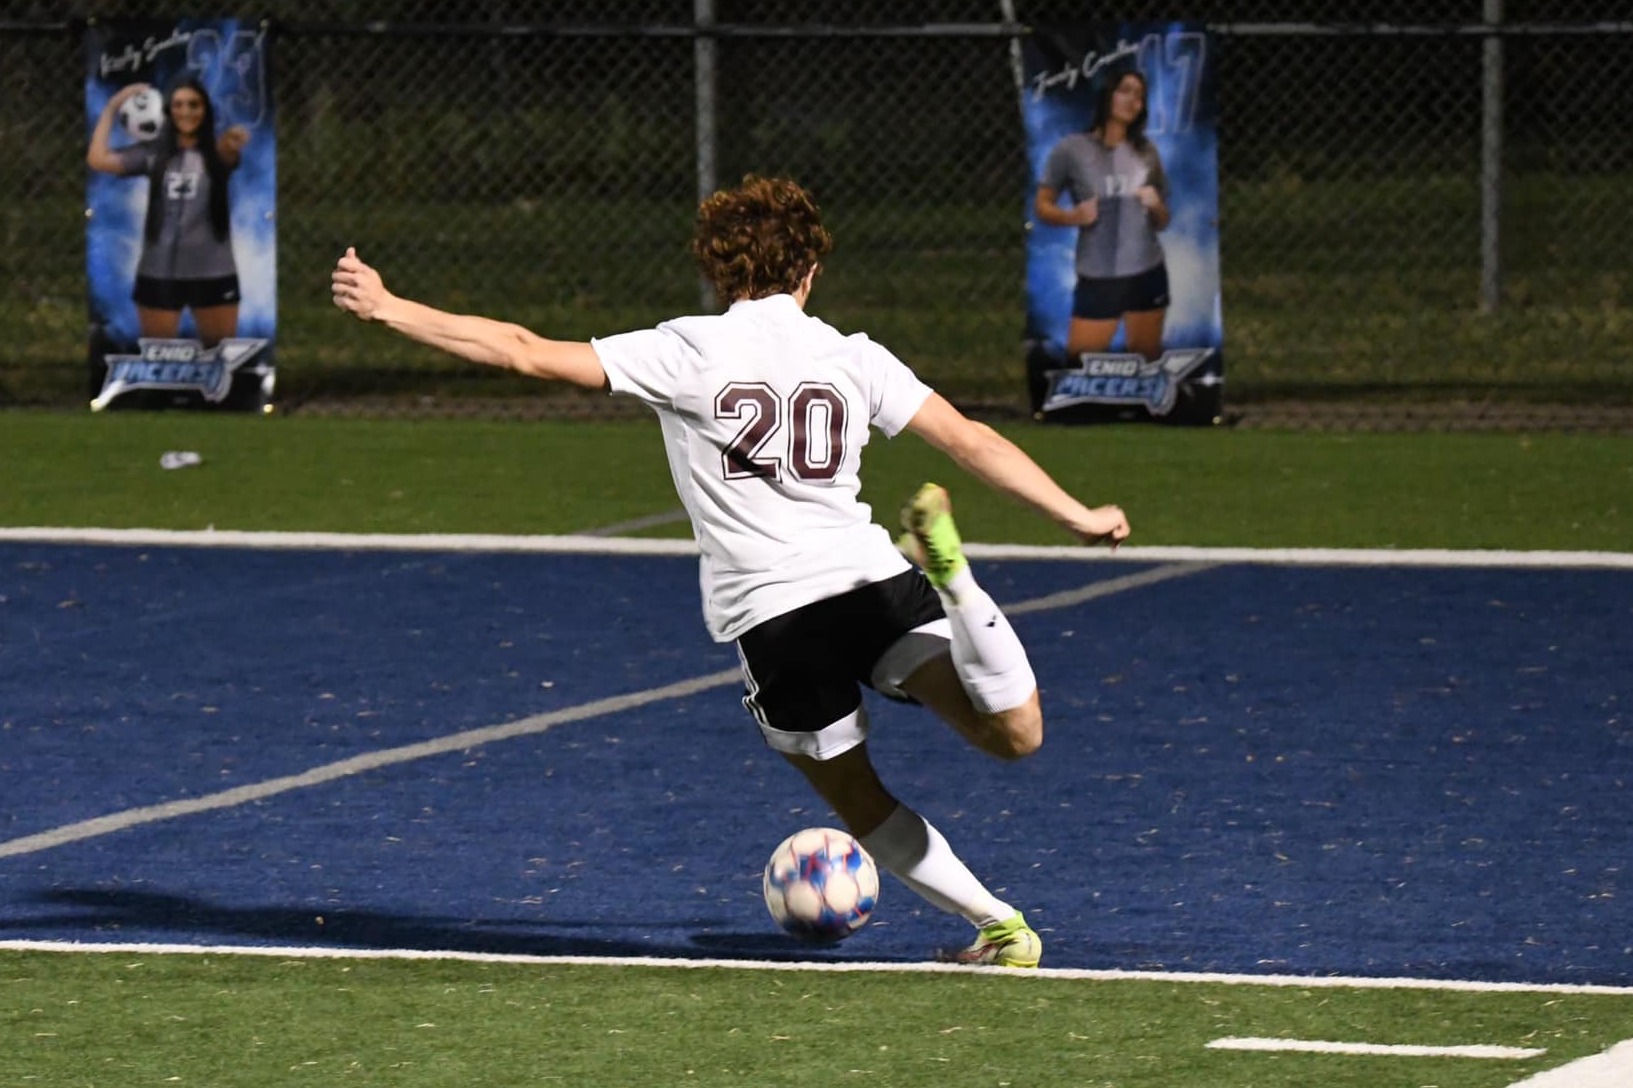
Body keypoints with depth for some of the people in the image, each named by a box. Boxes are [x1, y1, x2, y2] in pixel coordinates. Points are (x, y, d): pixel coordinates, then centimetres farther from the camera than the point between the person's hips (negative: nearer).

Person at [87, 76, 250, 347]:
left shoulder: (217, 152, -2)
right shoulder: (153, 153, 2)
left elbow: (228, 151, -28)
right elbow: (98, 160, -7)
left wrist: (233, 142, -53)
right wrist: (111, 109, -4)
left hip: (213, 273, -1)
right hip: (158, 272, 1)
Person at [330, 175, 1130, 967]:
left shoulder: (687, 351, 3)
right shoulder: (853, 357, 9)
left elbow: (527, 354, 2)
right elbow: (969, 440, 6)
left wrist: (388, 309, 7)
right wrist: (1076, 516, 13)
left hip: (771, 615, -1)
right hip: (873, 580, 1)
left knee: (856, 800, 16)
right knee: (1015, 734, -9)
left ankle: (997, 926, 12)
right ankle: (949, 576, -31)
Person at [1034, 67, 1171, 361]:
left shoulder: (1146, 152, 9)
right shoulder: (1071, 149, -3)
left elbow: (1162, 222, 15)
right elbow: (1042, 206, 1)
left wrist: (1156, 206, -8)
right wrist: (1073, 216, -18)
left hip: (1148, 274, 4)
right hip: (1098, 279, -4)